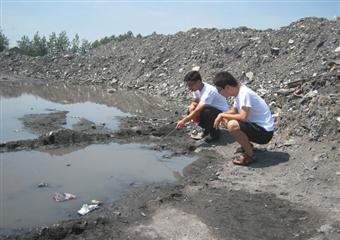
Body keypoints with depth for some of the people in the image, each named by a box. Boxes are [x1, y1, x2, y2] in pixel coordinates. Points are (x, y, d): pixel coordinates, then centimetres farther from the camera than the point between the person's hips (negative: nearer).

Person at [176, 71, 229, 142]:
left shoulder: (208, 91, -32)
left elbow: (198, 110, -37)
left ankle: (214, 133, -9)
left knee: (205, 112, -36)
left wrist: (184, 121, -37)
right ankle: (208, 129, 8)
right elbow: (194, 101, 6)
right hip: (210, 108, 8)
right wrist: (192, 106, -19)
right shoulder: (196, 88, -6)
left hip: (222, 112, -8)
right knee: (191, 110, -10)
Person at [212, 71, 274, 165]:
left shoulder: (244, 93, -24)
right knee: (225, 120, 13)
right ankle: (247, 146, 18)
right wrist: (221, 116, -3)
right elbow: (233, 111, 18)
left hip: (265, 132, -10)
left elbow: (243, 117, -32)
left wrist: (222, 115, -19)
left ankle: (249, 155, -10)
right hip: (256, 125, 10)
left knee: (232, 125, -31)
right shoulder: (238, 93, 4)